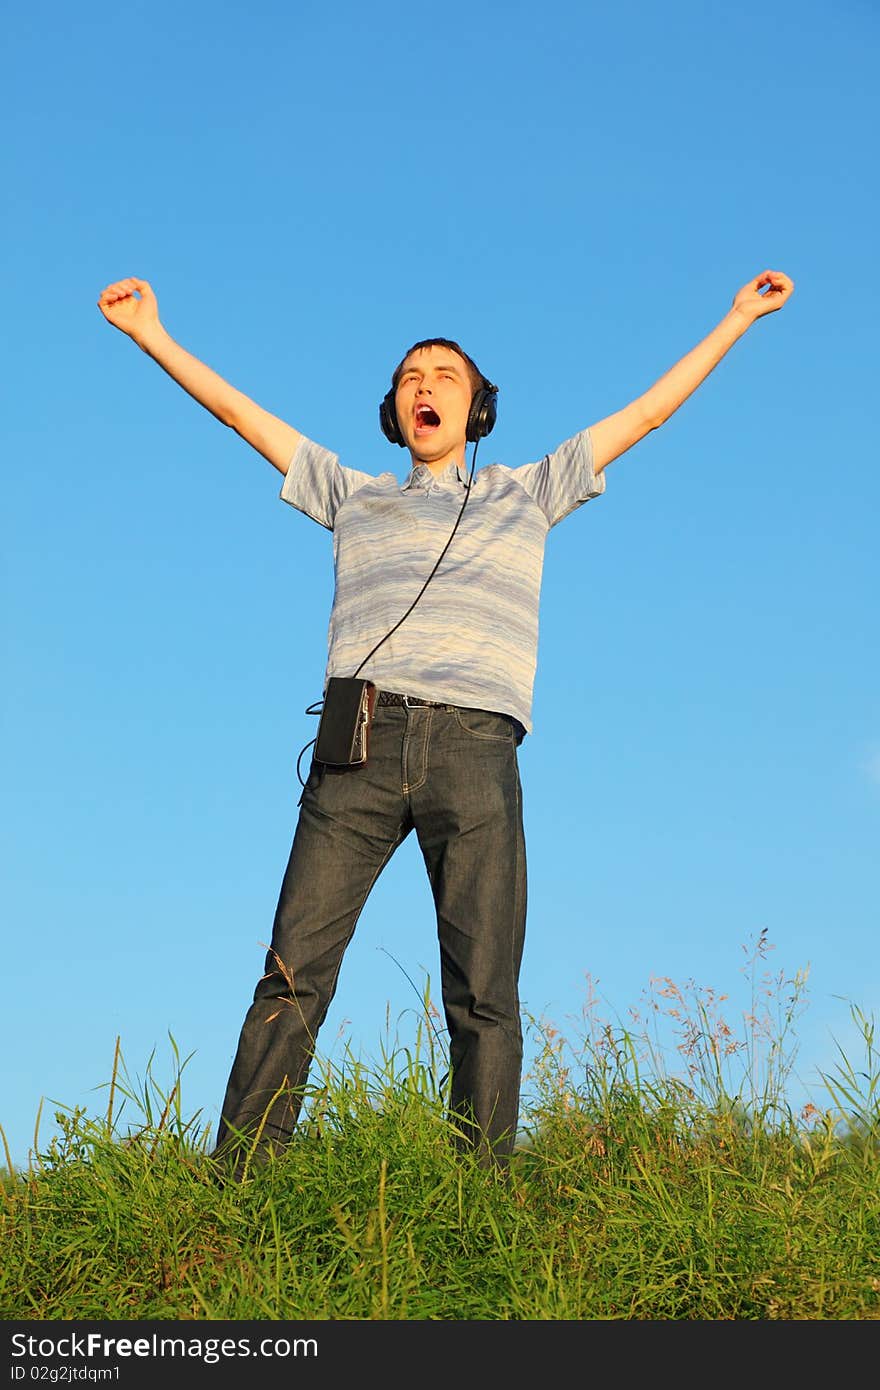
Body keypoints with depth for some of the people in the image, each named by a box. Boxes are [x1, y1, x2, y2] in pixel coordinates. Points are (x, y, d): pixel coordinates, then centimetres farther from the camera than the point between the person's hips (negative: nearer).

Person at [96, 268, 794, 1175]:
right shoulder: (354, 497, 29)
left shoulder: (526, 494, 27)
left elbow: (646, 412, 30)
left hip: (476, 750, 0)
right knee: (294, 973, -12)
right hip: (361, 746, 0)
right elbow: (239, 411, 30)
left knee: (485, 994, -10)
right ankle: (235, 1185, -15)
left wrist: (739, 317, 32)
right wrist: (152, 335, 27)